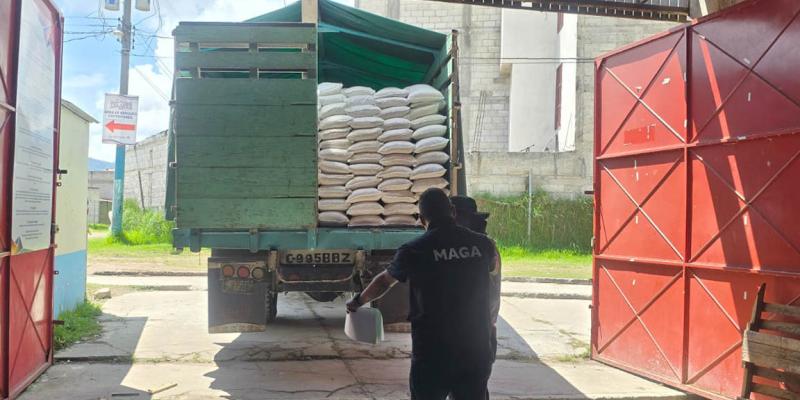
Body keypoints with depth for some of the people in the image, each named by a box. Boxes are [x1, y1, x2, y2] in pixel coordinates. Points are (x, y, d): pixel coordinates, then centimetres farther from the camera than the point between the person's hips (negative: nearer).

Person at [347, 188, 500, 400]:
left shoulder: (414, 251, -7)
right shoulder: (482, 244, 0)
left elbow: (384, 281, 12)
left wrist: (358, 301, 31)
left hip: (431, 354, -2)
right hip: (476, 353, 2)